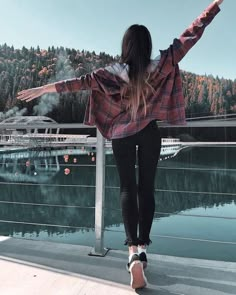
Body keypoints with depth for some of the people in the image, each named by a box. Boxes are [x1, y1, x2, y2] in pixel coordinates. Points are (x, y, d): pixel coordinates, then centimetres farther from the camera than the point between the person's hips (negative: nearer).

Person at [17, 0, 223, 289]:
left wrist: (44, 88, -12)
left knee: (127, 188, 3)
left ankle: (133, 252, -10)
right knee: (146, 188, 8)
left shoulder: (115, 72, -10)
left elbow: (83, 81, -15)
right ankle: (142, 249, 9)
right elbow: (191, 34, -2)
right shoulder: (160, 65, -7)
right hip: (149, 133, 1)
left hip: (121, 134, 0)